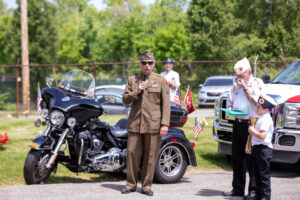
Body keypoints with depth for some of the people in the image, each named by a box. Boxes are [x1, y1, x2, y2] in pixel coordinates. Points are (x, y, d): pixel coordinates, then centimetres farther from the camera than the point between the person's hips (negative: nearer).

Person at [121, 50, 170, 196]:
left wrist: (165, 124, -6)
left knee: (150, 156, 1)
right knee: (132, 153, 0)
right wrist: (136, 92, -9)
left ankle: (147, 186, 10)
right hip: (135, 123, 2)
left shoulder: (160, 81, 7)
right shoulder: (132, 79, 14)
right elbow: (125, 99, 10)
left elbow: (165, 104, 2)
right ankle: (131, 184, 13)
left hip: (153, 124, -2)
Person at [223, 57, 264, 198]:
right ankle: (238, 188, 16)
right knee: (236, 158, 8)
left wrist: (245, 88, -10)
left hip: (251, 123, -6)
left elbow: (256, 102, -12)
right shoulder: (236, 85, 18)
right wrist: (230, 109, 1)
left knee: (251, 158, -6)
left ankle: (254, 190, 0)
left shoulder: (257, 83, 0)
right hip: (238, 123, 6)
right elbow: (229, 102, 23)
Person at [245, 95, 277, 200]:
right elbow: (251, 133, 20)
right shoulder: (259, 118, 15)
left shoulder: (266, 119, -16)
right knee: (257, 173, 14)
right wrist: (247, 145, 13)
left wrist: (252, 130, -11)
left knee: (264, 174, -5)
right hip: (256, 148, 10)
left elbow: (262, 136, -25)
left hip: (264, 149, -10)